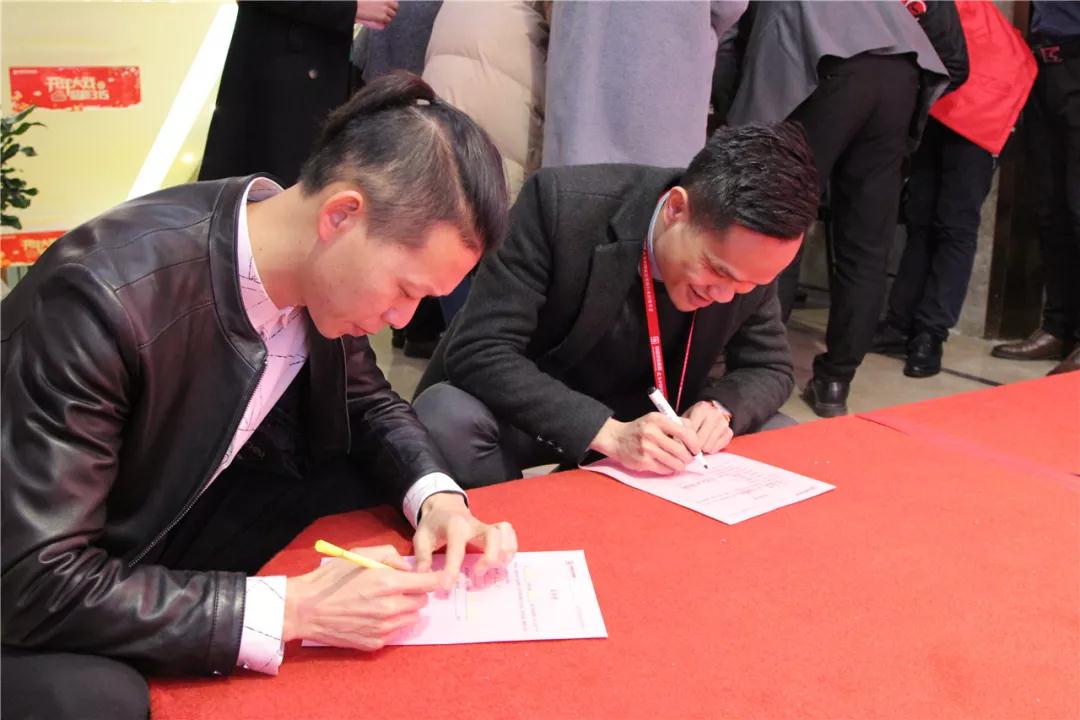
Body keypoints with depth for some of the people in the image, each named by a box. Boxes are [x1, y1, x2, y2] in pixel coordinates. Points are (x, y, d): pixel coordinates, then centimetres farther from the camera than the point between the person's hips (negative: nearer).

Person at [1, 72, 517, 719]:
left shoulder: (322, 268, -14)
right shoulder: (104, 295, -35)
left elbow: (367, 402, 6)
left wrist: (435, 496, -15)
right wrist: (291, 610, -37)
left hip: (188, 515, 7)